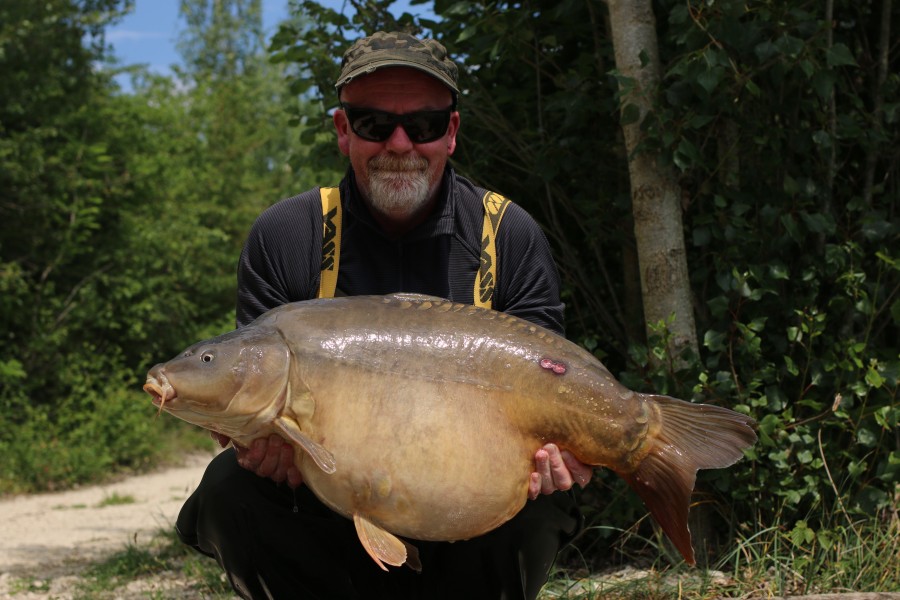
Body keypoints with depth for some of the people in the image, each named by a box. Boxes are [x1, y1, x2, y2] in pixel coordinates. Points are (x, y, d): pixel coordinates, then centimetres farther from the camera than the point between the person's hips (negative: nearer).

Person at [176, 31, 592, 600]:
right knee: (231, 486, -26)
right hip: (327, 525, 1)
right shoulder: (282, 238, -4)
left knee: (535, 503, -31)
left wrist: (544, 450, -30)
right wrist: (261, 437, -28)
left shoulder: (511, 237, -4)